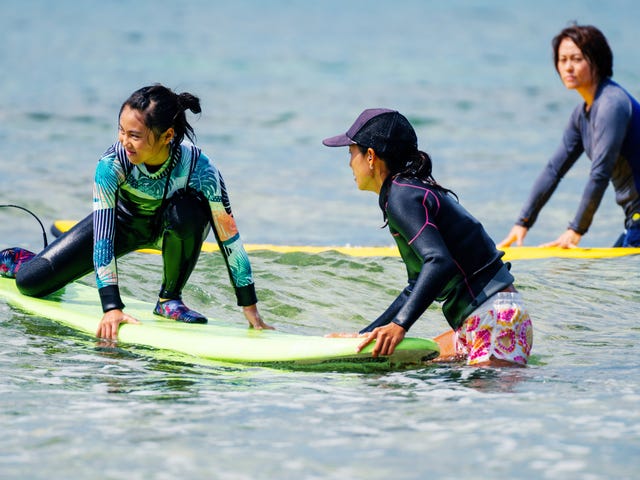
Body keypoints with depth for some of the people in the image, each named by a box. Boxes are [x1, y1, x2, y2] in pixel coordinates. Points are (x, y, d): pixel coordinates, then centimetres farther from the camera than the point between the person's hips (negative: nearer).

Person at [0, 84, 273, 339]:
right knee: (30, 281, -10)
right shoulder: (111, 164, -34)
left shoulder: (199, 168, -35)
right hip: (124, 220, 1)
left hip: (171, 227, -1)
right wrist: (112, 307, -43)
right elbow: (102, 234, -36)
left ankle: (170, 298, -14)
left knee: (190, 210, -38)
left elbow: (229, 237, -30)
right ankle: (22, 261, 31)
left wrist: (250, 309, -31)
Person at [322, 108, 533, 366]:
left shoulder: (401, 195, -11)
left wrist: (399, 325, -33)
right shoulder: (416, 190, 19)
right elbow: (418, 287, 25)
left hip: (495, 320, -10)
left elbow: (439, 262, -28)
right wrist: (365, 335, 23)